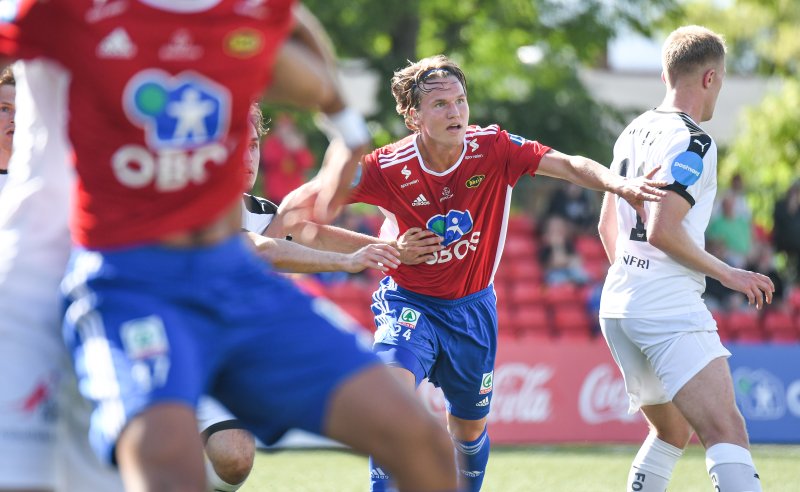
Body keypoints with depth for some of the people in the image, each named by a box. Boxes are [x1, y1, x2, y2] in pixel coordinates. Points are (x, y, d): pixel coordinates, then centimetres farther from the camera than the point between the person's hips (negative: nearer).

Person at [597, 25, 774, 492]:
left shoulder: (633, 133, 16)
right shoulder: (693, 143, -10)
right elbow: (662, 230, -19)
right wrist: (727, 274, -8)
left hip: (618, 303, 9)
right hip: (669, 306, -9)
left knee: (672, 430, 22)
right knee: (726, 431, -21)